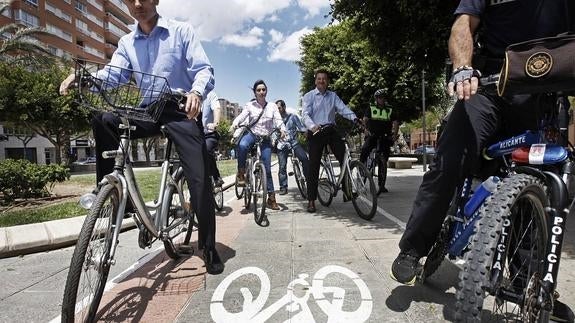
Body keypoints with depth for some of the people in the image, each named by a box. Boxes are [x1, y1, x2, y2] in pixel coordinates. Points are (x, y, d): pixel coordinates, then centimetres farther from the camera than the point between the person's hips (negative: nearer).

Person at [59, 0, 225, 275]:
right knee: (102, 121, -22)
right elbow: (111, 74, 0)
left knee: (199, 179, -13)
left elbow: (204, 70, -8)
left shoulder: (182, 31, 3)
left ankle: (209, 247, 1)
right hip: (146, 111, 4)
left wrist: (196, 92, -31)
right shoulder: (126, 43, 15)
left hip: (181, 110, -4)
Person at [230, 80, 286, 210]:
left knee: (267, 168, 1)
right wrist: (234, 125, -34)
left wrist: (282, 130, -28)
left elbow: (278, 120, -7)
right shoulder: (250, 105, 0)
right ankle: (241, 173, -18)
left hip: (265, 139, 1)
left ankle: (271, 197, 10)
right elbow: (241, 116, -13)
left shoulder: (272, 106, 4)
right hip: (252, 134, -1)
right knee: (242, 145, -38)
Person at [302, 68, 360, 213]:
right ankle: (311, 200, 4)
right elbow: (306, 115, -10)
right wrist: (312, 126, -31)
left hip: (331, 130, 3)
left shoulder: (333, 96, 14)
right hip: (316, 132, -3)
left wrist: (355, 118, -20)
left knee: (345, 157, -10)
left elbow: (343, 108, 0)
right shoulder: (309, 96, 3)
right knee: (314, 166, -3)